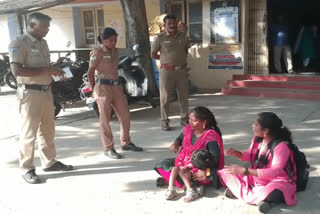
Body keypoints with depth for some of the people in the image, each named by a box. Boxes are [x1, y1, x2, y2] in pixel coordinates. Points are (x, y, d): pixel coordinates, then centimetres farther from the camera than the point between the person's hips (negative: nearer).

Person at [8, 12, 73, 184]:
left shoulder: (43, 43, 14)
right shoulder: (19, 43, -11)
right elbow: (17, 71, -22)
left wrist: (55, 72, 9)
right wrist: (46, 70, -22)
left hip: (46, 91, 8)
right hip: (30, 93, -8)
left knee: (47, 130, 15)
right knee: (29, 132, -1)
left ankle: (49, 162, 28)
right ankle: (27, 169, 10)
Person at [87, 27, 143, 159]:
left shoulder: (115, 51, 12)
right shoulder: (97, 53, -9)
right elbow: (90, 73, -9)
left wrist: (118, 85, 13)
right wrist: (94, 90, -6)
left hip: (116, 87, 7)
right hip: (103, 88, -7)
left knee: (125, 115, 9)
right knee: (105, 119, 1)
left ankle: (125, 143, 24)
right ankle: (108, 149, 10)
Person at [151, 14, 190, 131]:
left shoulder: (183, 36, 4)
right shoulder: (160, 37, -6)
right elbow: (153, 55, 1)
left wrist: (179, 58, 7)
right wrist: (167, 59, 4)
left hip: (181, 70, 4)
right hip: (166, 71, -3)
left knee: (184, 96, 11)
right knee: (165, 97, 3)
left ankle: (184, 119, 25)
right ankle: (164, 121, 14)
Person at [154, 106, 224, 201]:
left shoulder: (211, 136, -21)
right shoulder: (188, 129, -2)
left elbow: (215, 157, -29)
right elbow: (180, 138, 19)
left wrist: (206, 171, -43)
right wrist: (175, 143, -5)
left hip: (199, 167, -8)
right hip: (184, 161, 8)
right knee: (160, 165, -6)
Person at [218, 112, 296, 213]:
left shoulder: (281, 146, -23)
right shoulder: (257, 139, -2)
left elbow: (274, 172, -30)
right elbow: (248, 155, 17)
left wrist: (244, 170, -33)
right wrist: (235, 152, -6)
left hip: (275, 181, -7)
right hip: (255, 178, 8)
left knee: (273, 193, -44)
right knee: (224, 172, -2)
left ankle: (241, 191, -18)